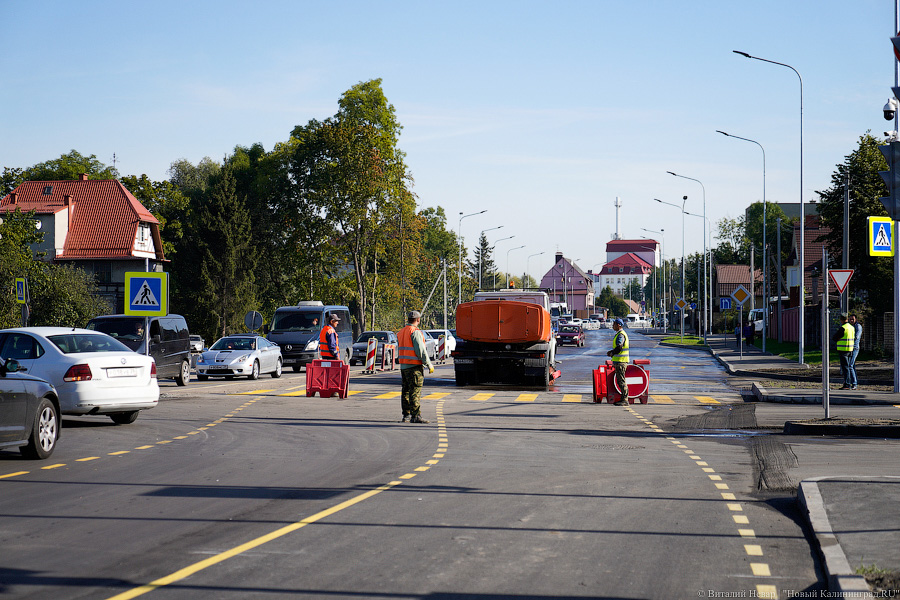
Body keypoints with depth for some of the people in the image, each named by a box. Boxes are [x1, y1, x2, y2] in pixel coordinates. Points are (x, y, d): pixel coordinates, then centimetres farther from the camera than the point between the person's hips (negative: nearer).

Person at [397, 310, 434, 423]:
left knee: (406, 391, 12)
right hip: (414, 366, -8)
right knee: (415, 391, -8)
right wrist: (429, 364, -11)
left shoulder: (401, 332, 14)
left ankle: (406, 415, 15)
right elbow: (421, 350, -16)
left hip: (403, 365, 8)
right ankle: (415, 416, -10)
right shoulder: (415, 332, -13)